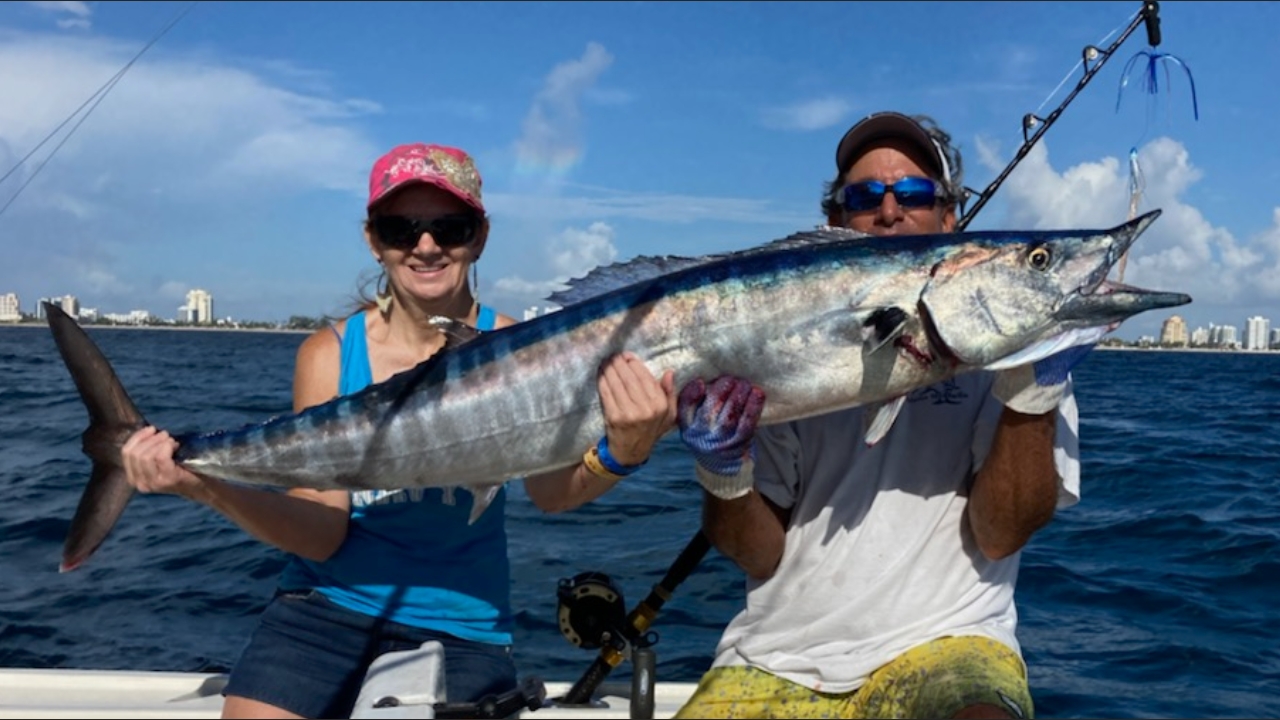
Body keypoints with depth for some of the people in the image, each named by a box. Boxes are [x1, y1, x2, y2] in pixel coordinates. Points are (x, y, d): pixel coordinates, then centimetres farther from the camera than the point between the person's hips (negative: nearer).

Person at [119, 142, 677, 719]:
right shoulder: (331, 354, -7)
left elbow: (553, 492, -23)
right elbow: (321, 532, -10)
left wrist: (622, 453, -43)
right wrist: (214, 488, -27)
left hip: (462, 627, 0)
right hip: (328, 608, 1)